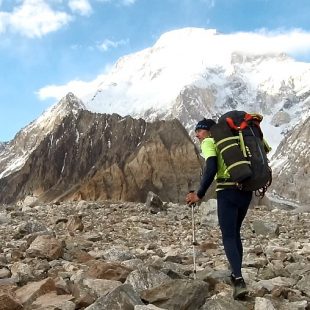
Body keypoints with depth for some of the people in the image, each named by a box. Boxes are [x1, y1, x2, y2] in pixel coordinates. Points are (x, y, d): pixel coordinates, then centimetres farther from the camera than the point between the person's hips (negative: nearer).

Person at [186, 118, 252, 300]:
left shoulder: (209, 142, 3)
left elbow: (211, 169, -13)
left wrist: (200, 195, -10)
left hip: (228, 192, -7)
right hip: (246, 191, 7)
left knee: (228, 237, -3)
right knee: (235, 233, 21)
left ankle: (239, 280, -16)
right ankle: (237, 275, 26)